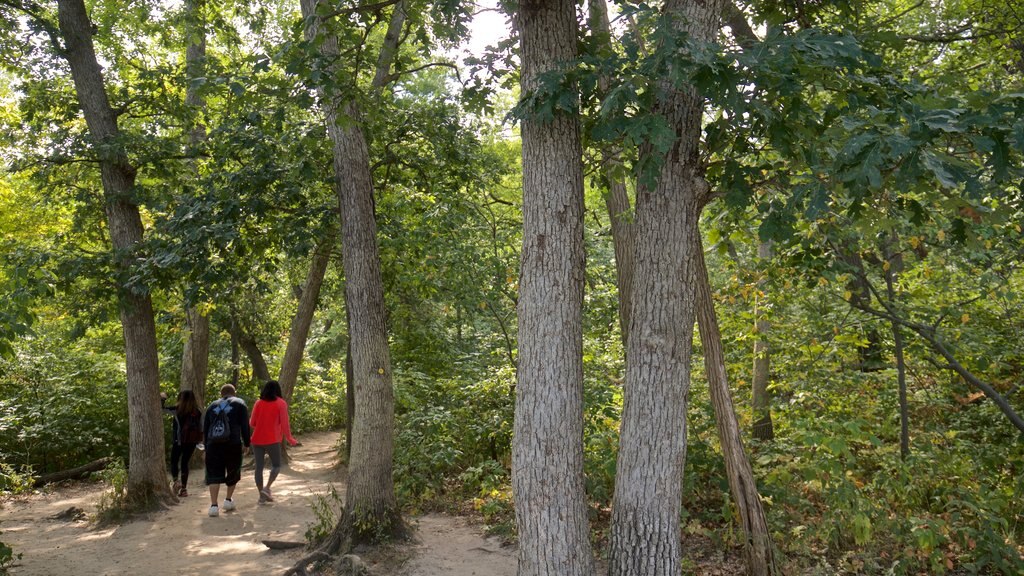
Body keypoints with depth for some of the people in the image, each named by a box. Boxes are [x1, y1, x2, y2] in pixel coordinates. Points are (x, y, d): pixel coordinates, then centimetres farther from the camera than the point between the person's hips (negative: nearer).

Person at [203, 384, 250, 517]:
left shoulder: (212, 406, 19)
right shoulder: (239, 403, 10)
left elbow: (205, 428, 19)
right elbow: (245, 426, 1)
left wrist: (207, 446, 24)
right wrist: (246, 443, 6)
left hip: (213, 444, 2)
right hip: (233, 444, -2)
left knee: (214, 474, 1)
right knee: (233, 472, 17)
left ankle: (214, 505, -8)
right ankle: (228, 500, 19)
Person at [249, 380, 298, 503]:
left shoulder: (258, 403, 5)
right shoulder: (281, 403, -3)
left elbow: (252, 423, 5)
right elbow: (284, 424, -6)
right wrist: (290, 439, 5)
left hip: (257, 440, 3)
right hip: (272, 440, -3)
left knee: (259, 467, 8)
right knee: (276, 465, 12)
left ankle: (262, 495, 9)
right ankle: (267, 488, -6)